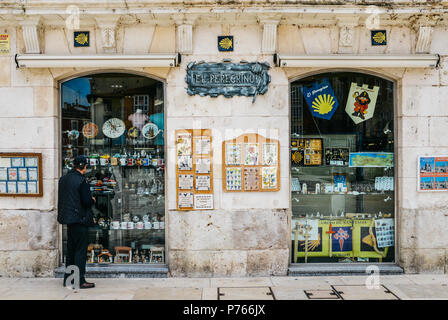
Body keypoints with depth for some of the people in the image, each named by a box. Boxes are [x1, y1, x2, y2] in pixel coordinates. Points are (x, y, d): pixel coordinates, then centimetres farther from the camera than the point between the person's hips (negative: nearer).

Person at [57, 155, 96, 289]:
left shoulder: (63, 179, 8)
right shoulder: (81, 180, -17)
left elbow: (62, 198, 16)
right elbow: (87, 201, -19)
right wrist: (93, 200, 3)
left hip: (68, 218, 8)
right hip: (79, 219, -8)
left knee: (71, 249, 17)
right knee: (81, 249, -1)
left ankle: (68, 278, 25)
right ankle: (80, 280, 3)